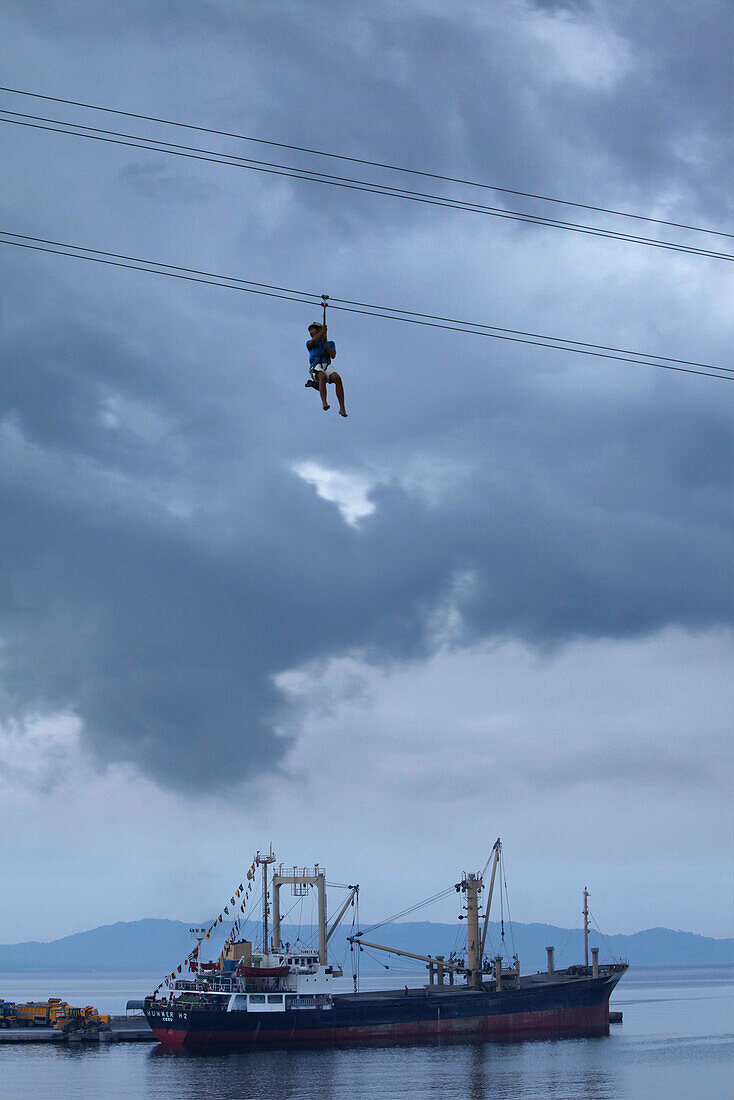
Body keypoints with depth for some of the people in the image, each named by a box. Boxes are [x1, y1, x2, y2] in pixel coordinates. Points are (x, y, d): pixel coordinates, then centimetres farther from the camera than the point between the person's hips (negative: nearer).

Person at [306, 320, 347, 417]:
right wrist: (323, 331, 9)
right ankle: (324, 403, -53)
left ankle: (342, 408, -36)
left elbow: (333, 355, 8)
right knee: (322, 376, -38)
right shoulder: (309, 343, 25)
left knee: (337, 378, -31)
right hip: (315, 367, -1)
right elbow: (313, 341, -1)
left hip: (327, 365, 1)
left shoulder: (330, 343, 27)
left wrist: (325, 342, 7)